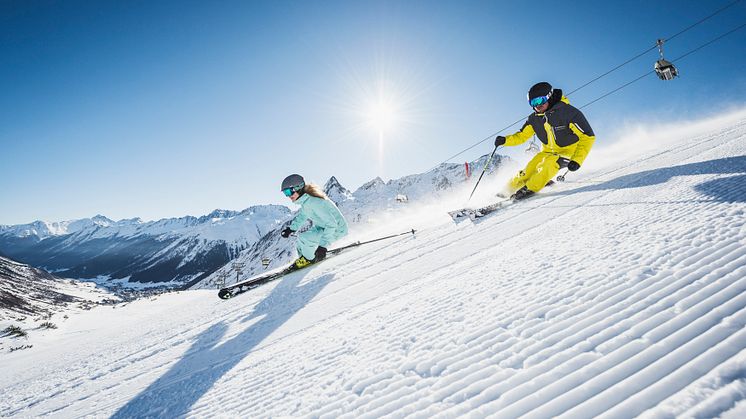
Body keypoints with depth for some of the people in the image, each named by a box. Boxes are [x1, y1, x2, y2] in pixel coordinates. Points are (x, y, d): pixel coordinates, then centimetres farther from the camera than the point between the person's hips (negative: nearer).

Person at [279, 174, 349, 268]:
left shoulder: (314, 202, -31)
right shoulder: (305, 200, -3)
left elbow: (331, 224, -33)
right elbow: (302, 215, 19)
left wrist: (323, 246, -34)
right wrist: (291, 228, 10)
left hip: (337, 228, -9)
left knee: (304, 238, -22)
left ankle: (309, 259, 2)